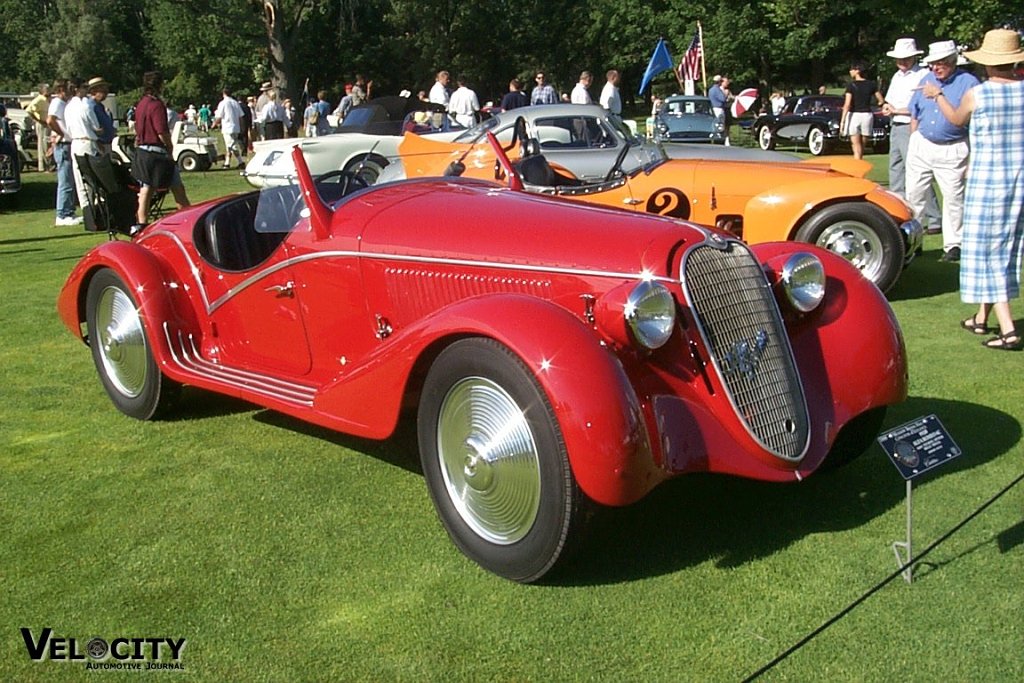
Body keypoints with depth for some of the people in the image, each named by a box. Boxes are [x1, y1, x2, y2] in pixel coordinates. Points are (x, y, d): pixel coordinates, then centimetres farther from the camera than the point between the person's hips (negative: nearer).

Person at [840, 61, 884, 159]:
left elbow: (847, 105, -16)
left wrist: (842, 121, -16)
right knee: (861, 145, 16)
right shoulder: (871, 84, 4)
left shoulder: (851, 85, -8)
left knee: (856, 146, -3)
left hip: (854, 115, -4)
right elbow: (881, 101, 9)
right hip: (867, 115, 4)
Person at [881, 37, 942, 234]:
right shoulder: (896, 76, 18)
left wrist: (898, 110, -13)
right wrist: (887, 108, 2)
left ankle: (935, 221, -10)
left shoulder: (923, 76, -8)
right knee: (896, 175, 12)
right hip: (895, 128, 9)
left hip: (911, 129, -9)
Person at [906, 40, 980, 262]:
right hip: (921, 146, 4)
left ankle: (953, 245, 9)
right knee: (913, 196, 7)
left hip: (951, 151, -4)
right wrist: (913, 143, 10)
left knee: (954, 198, 0)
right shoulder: (926, 80, 7)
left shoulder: (969, 83, -8)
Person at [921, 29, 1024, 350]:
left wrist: (937, 95, 27)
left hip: (986, 179, -5)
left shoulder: (975, 95, -10)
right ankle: (982, 318, 29)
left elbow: (956, 120, 10)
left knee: (987, 250, 2)